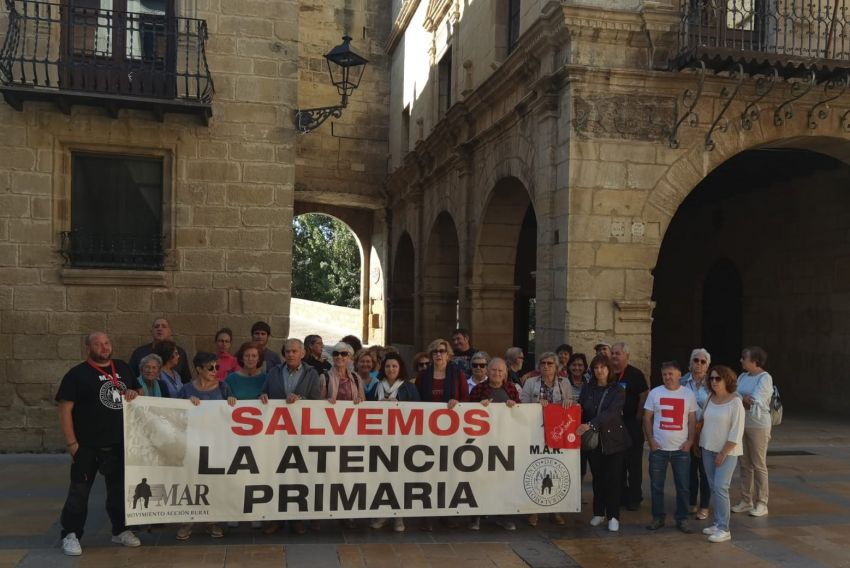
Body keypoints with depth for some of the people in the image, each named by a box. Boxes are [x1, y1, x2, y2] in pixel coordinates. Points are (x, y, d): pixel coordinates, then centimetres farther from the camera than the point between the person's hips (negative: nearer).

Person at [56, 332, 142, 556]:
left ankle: (121, 530, 28)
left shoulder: (123, 368, 9)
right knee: (79, 491, 2)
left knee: (120, 489, 15)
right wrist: (71, 443, -15)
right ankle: (70, 535, 14)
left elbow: (140, 393, 21)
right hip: (87, 446, -5)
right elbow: (65, 410, -11)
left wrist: (134, 394, -5)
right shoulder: (77, 374, -7)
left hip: (120, 444, 5)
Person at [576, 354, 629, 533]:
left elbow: (611, 413, -18)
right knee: (597, 477, 10)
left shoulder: (617, 391, -5)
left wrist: (590, 425, -28)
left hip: (614, 440, -3)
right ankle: (598, 513, 21)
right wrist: (581, 429, -14)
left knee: (613, 478, -1)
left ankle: (613, 516, 7)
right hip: (593, 440, 3)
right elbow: (580, 411, 6)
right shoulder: (587, 389, 6)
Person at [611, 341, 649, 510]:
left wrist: (637, 419, -9)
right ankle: (620, 495, 24)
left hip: (632, 425, -5)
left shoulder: (635, 374, -6)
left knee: (634, 462, 1)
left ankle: (634, 497, 10)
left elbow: (644, 396, -7)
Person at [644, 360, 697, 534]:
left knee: (683, 487, 6)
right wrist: (651, 440, -5)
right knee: (657, 486, 7)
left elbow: (692, 420, 5)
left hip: (681, 449, 0)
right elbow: (647, 418, 3)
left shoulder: (688, 394, 2)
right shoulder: (654, 393, 1)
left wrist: (690, 441, -5)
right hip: (658, 448, 0)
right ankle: (657, 518, 19)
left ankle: (682, 519, 19)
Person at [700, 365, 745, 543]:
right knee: (714, 488, 10)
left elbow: (737, 432, -14)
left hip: (727, 452, -6)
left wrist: (723, 453, -15)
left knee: (720, 487, -11)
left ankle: (724, 529, -5)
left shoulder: (735, 402, -12)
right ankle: (718, 523, 19)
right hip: (708, 449, 6)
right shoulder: (710, 399, 6)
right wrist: (698, 443, 8)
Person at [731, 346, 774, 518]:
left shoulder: (765, 378, -12)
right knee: (745, 464, 10)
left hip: (758, 426, -7)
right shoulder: (743, 376, 9)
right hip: (742, 425, 7)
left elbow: (756, 402, -21)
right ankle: (746, 501, 18)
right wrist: (746, 399, -16)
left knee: (759, 465, 1)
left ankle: (761, 504, 10)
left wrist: (741, 400, -8)